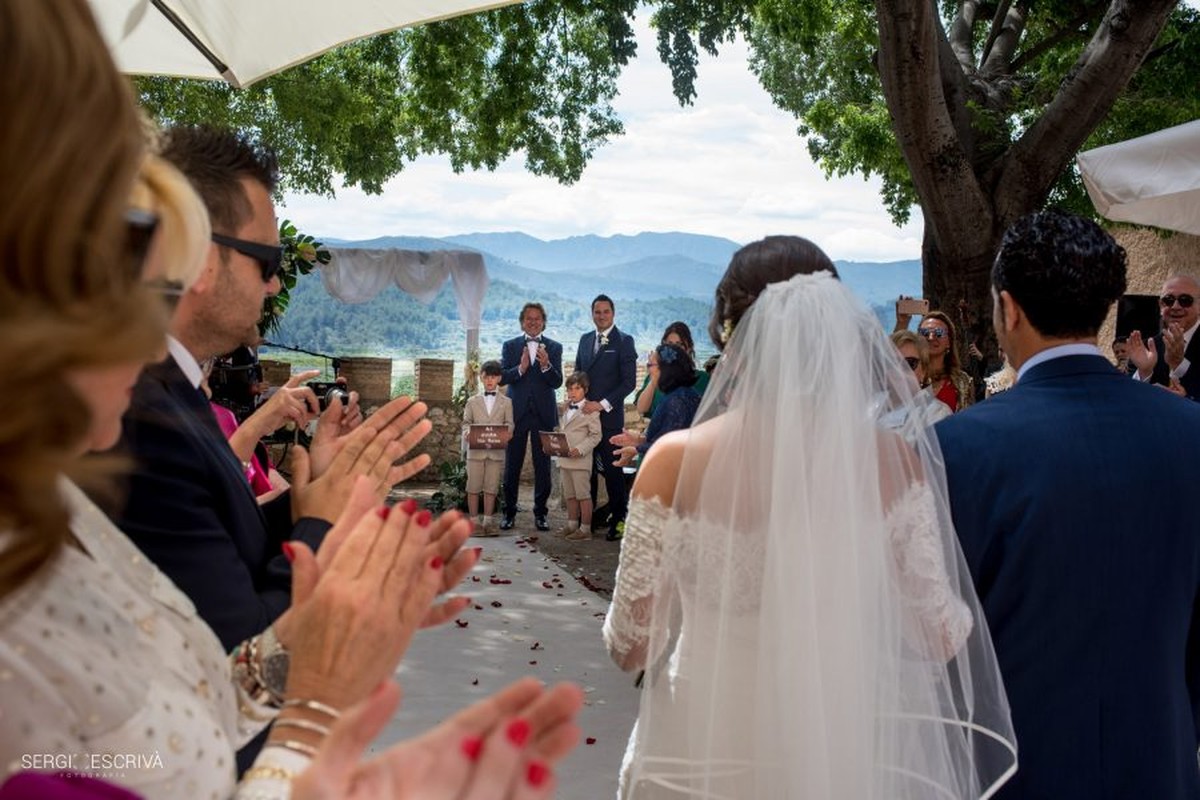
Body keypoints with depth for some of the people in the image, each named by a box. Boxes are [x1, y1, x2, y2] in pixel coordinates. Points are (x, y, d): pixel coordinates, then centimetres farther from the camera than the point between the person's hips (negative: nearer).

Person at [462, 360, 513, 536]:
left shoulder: (506, 402, 10)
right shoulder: (472, 402, 11)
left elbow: (509, 424, 3)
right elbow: (466, 423, 7)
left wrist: (507, 434, -19)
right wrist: (468, 434, -15)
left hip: (496, 451, 0)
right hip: (475, 450, 0)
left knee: (491, 487, 4)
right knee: (473, 487, 1)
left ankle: (488, 521, 13)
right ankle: (475, 521, 8)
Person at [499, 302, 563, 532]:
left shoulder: (554, 347, 5)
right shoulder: (510, 346, 7)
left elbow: (557, 382, -3)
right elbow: (502, 379, -2)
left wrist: (546, 365, -21)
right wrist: (520, 368, -19)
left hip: (543, 413, 0)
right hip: (517, 412, 0)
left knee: (543, 466, 3)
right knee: (512, 466, 5)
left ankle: (540, 513, 12)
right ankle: (509, 513, 14)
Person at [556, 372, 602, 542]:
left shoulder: (590, 410, -9)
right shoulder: (565, 409, 15)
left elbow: (595, 435, -12)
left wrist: (580, 450, -23)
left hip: (580, 460, -8)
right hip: (564, 458, 8)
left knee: (583, 494, -2)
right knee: (569, 494, 15)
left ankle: (585, 528, 3)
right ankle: (572, 524, 26)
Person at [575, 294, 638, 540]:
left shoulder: (624, 342, -3)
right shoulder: (585, 339, 15)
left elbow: (629, 381, -8)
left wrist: (602, 404, -14)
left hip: (610, 416, -5)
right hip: (585, 413, 5)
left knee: (612, 469, -3)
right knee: (587, 467, 7)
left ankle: (618, 520, 5)